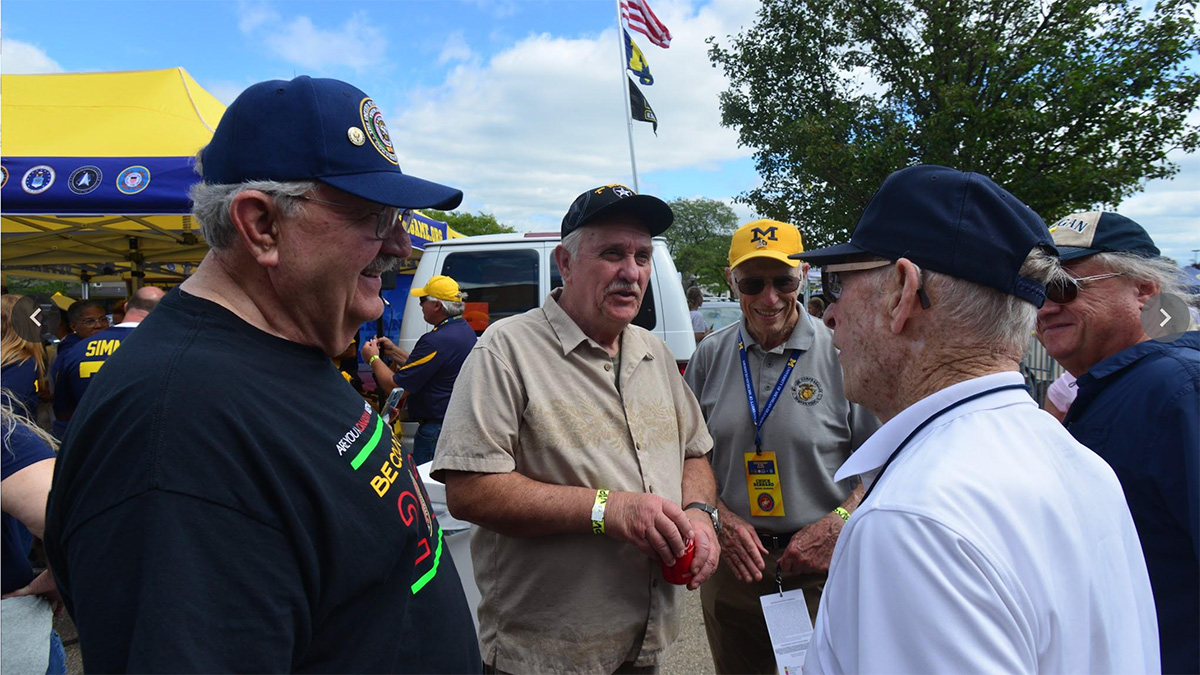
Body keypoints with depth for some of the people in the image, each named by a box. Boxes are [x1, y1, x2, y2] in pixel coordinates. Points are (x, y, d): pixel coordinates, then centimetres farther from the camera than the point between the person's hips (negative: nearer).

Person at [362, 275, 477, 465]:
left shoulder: (437, 341, -23)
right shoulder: (465, 330, 8)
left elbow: (394, 387, -18)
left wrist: (373, 359, -1)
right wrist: (393, 350, 23)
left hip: (437, 431, -10)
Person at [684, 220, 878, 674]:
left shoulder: (841, 352, -8)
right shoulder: (711, 356, 1)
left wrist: (837, 523, -16)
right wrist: (721, 517, -7)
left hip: (821, 568, -3)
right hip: (731, 562, 3)